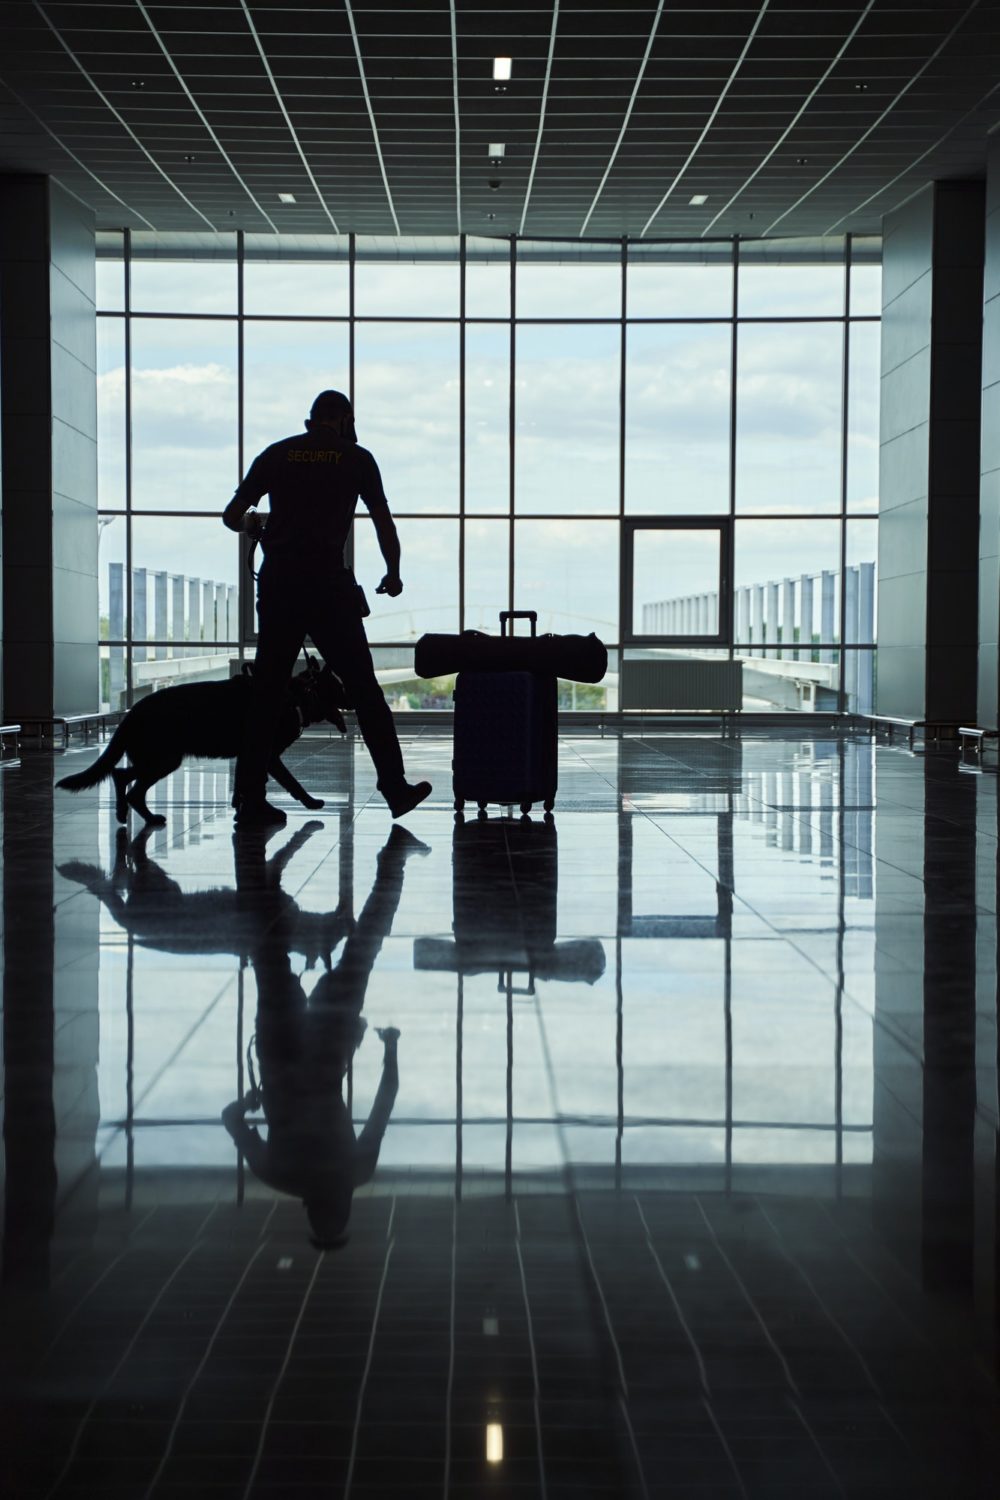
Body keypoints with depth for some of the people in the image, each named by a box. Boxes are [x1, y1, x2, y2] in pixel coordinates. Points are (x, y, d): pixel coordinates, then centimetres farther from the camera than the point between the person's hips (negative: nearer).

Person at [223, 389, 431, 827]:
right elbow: (384, 523, 7)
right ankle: (395, 788, 6)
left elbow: (232, 515, 11)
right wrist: (393, 575, 22)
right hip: (328, 582, -2)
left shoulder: (278, 454, 12)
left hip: (277, 581, 3)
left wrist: (251, 525, 33)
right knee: (362, 687, 4)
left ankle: (250, 800, 5)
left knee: (266, 691, 6)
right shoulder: (356, 457, 7)